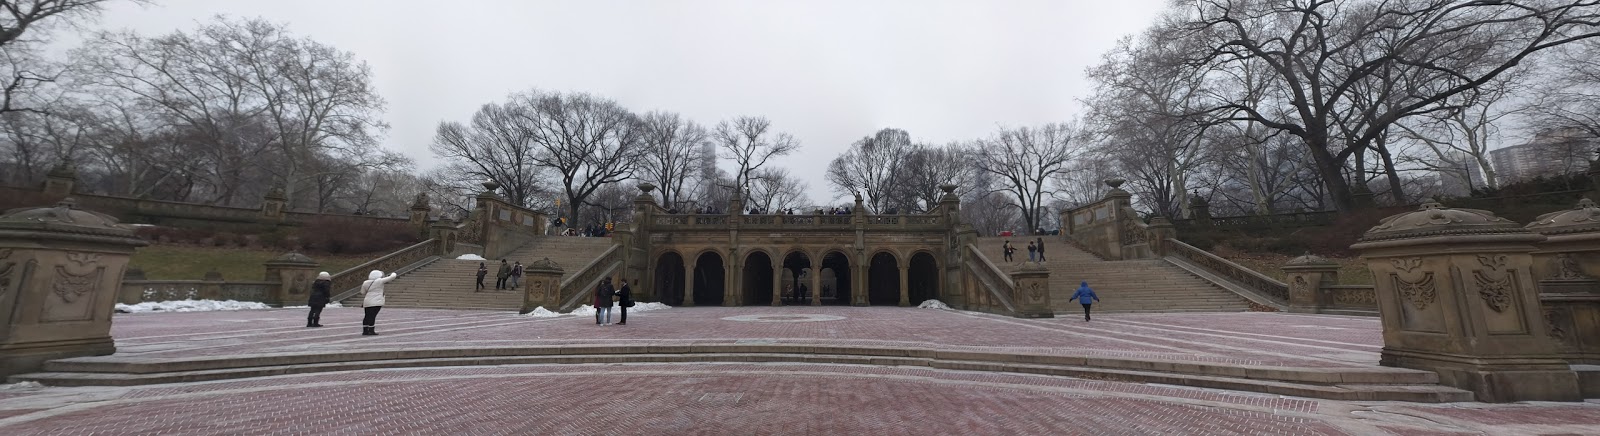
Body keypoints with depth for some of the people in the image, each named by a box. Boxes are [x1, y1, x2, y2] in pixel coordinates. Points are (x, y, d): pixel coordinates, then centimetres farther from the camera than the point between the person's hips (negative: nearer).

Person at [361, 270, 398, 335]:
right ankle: (371, 331, -9)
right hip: (376, 302, -6)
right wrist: (393, 274, 18)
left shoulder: (365, 283, 9)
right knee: (372, 316, -8)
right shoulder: (379, 281, -7)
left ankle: (365, 331, 11)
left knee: (367, 316, 10)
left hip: (367, 302, 6)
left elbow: (363, 292, 18)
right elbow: (391, 278, -1)